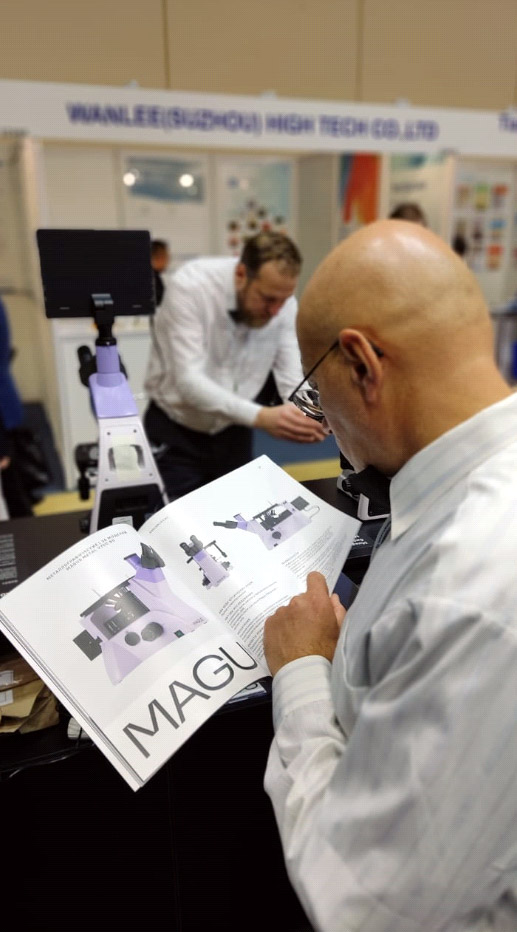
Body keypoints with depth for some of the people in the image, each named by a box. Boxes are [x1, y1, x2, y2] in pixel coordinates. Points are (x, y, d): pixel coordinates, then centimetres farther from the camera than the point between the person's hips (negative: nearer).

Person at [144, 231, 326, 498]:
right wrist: (261, 417, -43)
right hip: (174, 433, -3)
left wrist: (307, 418, -35)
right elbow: (189, 380, -31)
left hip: (233, 434, 4)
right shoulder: (190, 286, -23)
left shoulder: (284, 304, -11)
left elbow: (292, 380, -12)